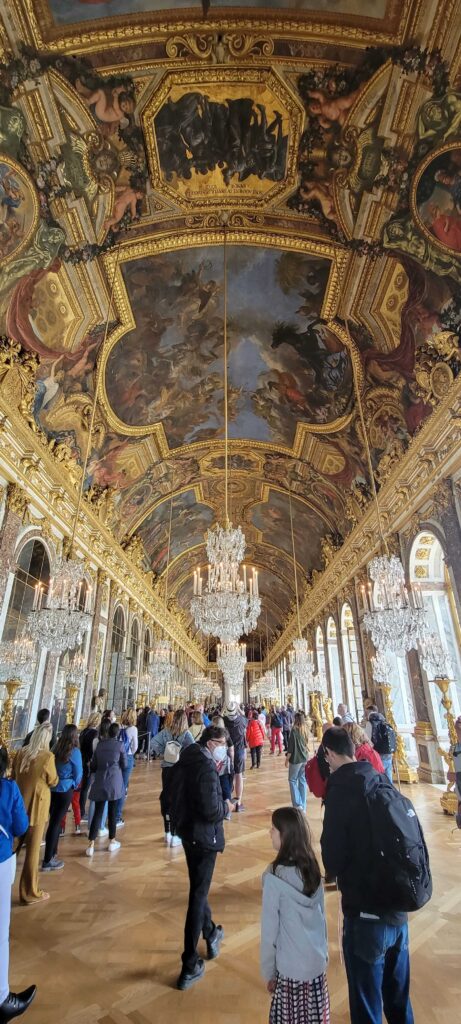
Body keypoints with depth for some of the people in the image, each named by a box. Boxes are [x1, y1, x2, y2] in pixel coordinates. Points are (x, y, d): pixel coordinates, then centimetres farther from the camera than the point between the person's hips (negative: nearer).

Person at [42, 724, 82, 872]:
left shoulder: (56, 749, 0)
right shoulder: (74, 751, -15)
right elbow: (78, 773, -7)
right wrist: (75, 785, 12)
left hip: (52, 789, 6)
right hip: (65, 790, -6)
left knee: (54, 821, 19)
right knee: (55, 823, 2)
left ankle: (52, 853, 32)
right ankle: (47, 861, 8)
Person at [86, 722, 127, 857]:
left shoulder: (100, 744, 2)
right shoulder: (120, 745, -7)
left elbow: (93, 765, 9)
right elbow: (124, 765, 0)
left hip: (100, 782, 2)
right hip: (114, 782, -2)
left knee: (98, 812, 5)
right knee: (112, 812, 10)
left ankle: (91, 845, -1)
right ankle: (112, 842, 22)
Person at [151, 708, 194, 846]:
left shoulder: (166, 731, -6)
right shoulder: (186, 733, -15)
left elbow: (153, 743, -11)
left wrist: (162, 752, 0)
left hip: (167, 768, 3)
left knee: (166, 798, 17)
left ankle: (167, 833, 29)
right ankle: (174, 836, 14)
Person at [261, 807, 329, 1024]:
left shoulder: (274, 876, -24)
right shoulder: (312, 867, -6)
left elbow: (270, 929, -14)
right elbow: (321, 914, 6)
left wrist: (268, 971, 0)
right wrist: (323, 952, 19)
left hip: (290, 966, -5)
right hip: (318, 960, 5)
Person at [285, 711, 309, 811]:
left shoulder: (294, 730, -16)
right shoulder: (306, 730, 3)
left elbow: (291, 746, -14)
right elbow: (306, 743, 13)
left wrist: (287, 759, -5)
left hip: (296, 759, -6)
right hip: (305, 758, 6)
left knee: (292, 780, 8)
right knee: (303, 781, 12)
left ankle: (297, 805, 2)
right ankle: (303, 806, 16)